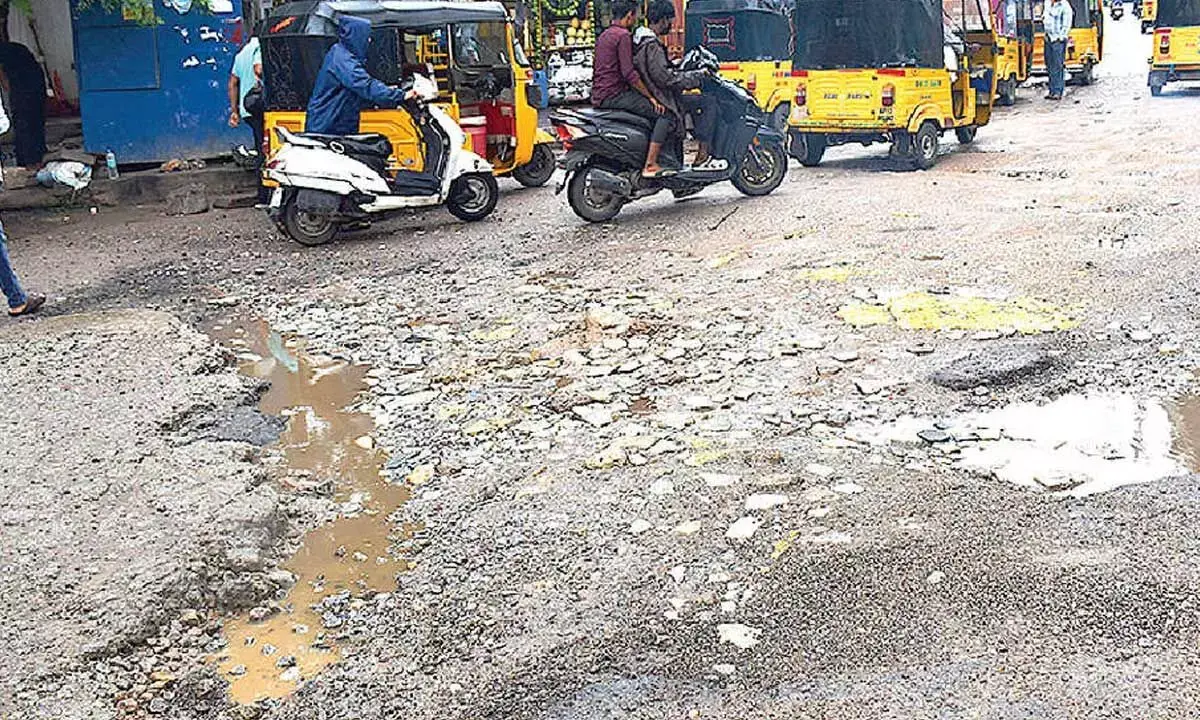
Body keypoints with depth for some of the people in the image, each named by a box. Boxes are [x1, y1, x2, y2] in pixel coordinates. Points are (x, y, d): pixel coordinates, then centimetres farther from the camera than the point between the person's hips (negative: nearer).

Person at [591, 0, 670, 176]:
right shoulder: (623, 35, -10)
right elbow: (629, 73, -19)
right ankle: (650, 165, -23)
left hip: (598, 96, 10)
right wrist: (651, 97, -14)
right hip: (614, 94, -10)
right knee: (664, 113, -13)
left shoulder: (603, 36, 20)